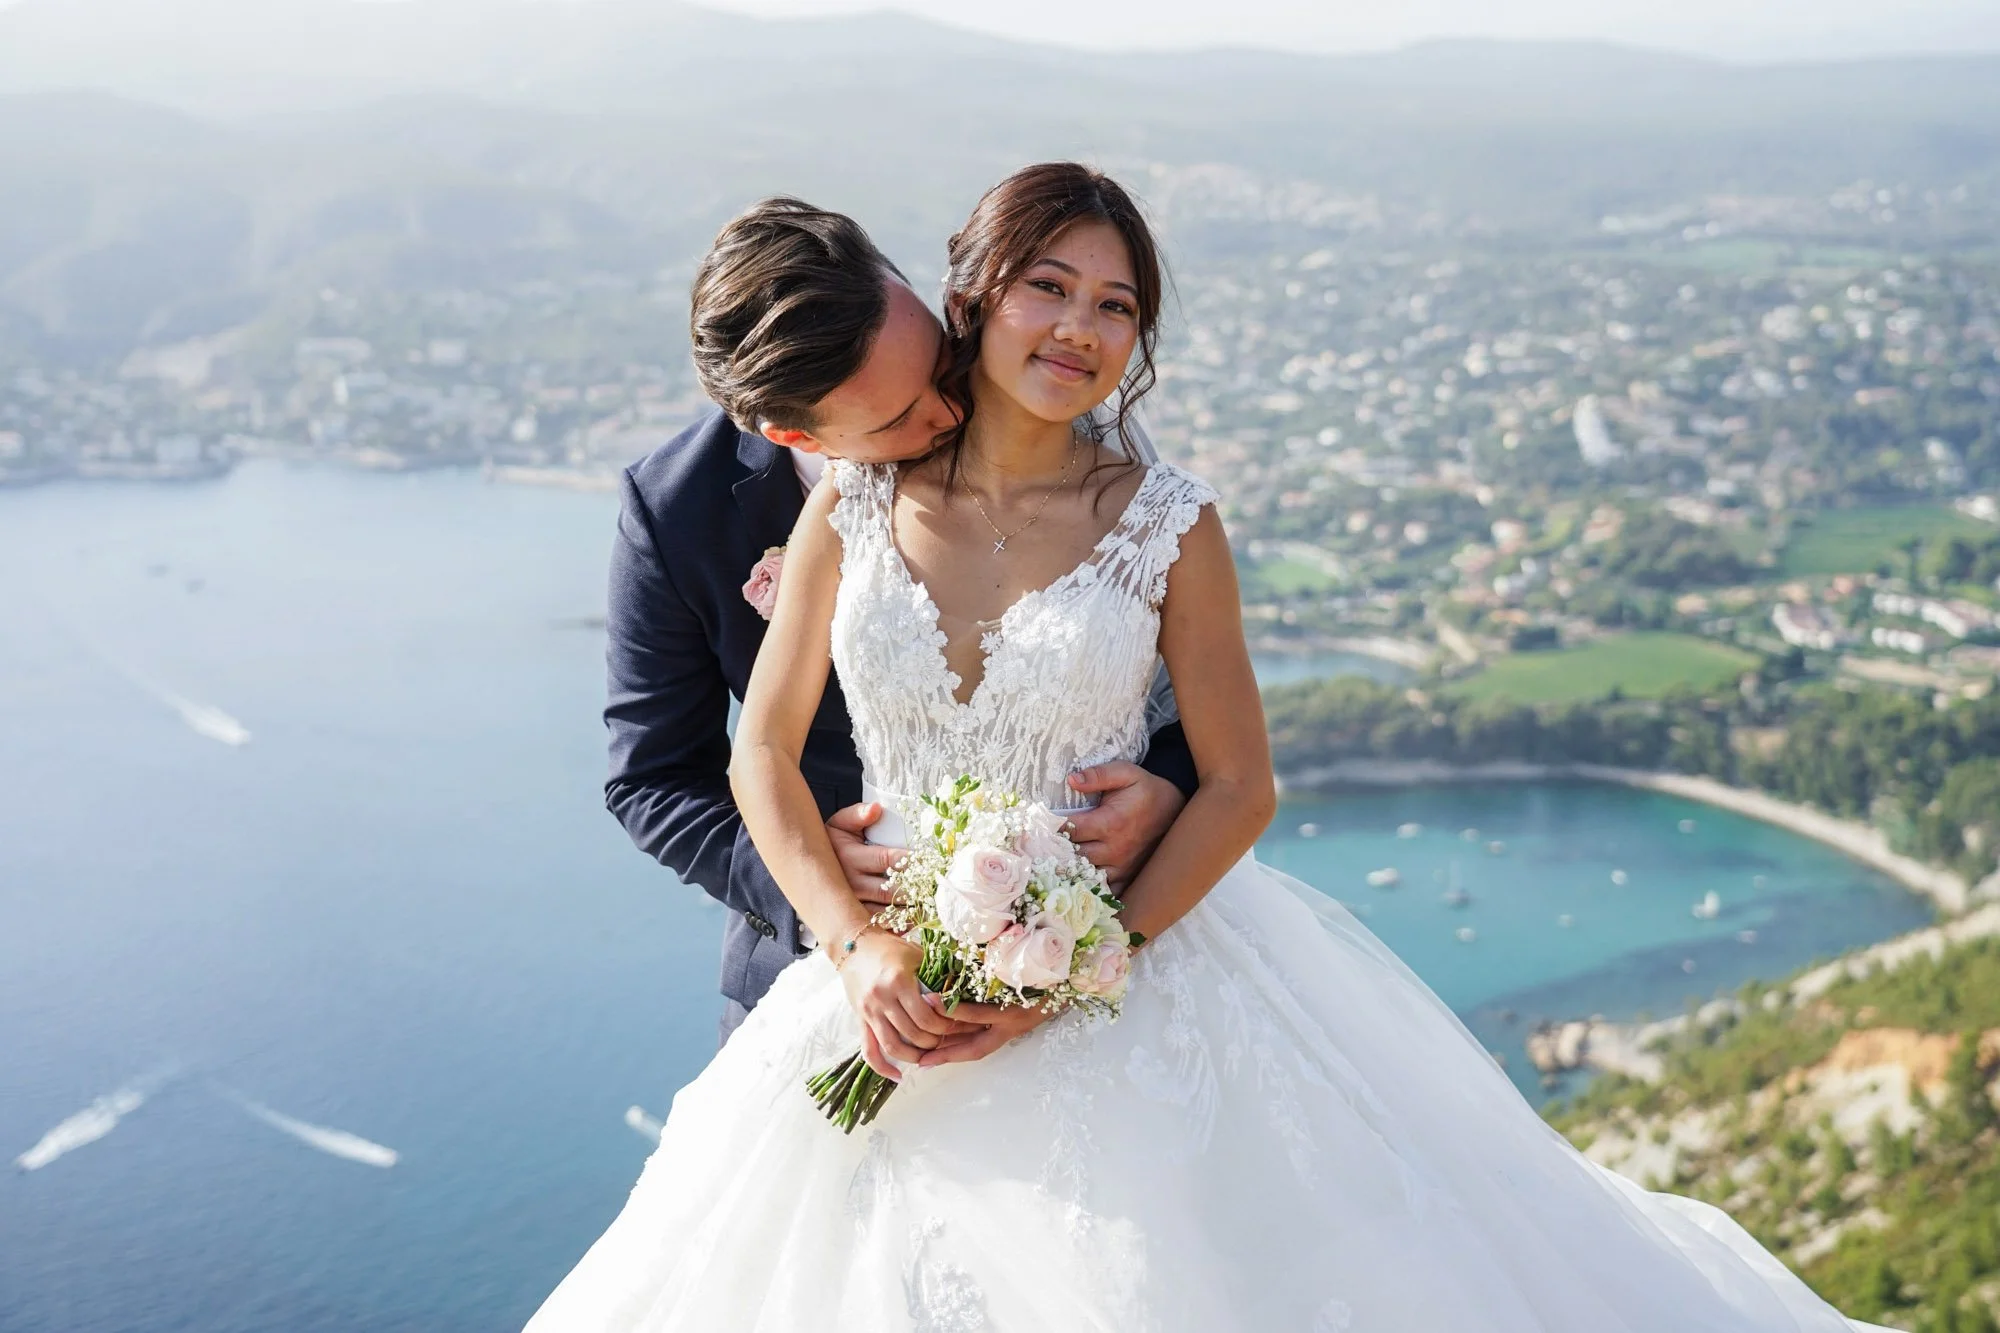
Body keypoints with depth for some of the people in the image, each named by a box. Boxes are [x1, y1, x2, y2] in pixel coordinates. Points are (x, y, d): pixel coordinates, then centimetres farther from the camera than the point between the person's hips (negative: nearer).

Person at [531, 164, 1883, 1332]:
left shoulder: (1168, 524, -7)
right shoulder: (853, 508, -2)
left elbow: (1240, 785, -6)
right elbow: (765, 757, 2)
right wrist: (856, 949, -11)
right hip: (896, 999, 2)